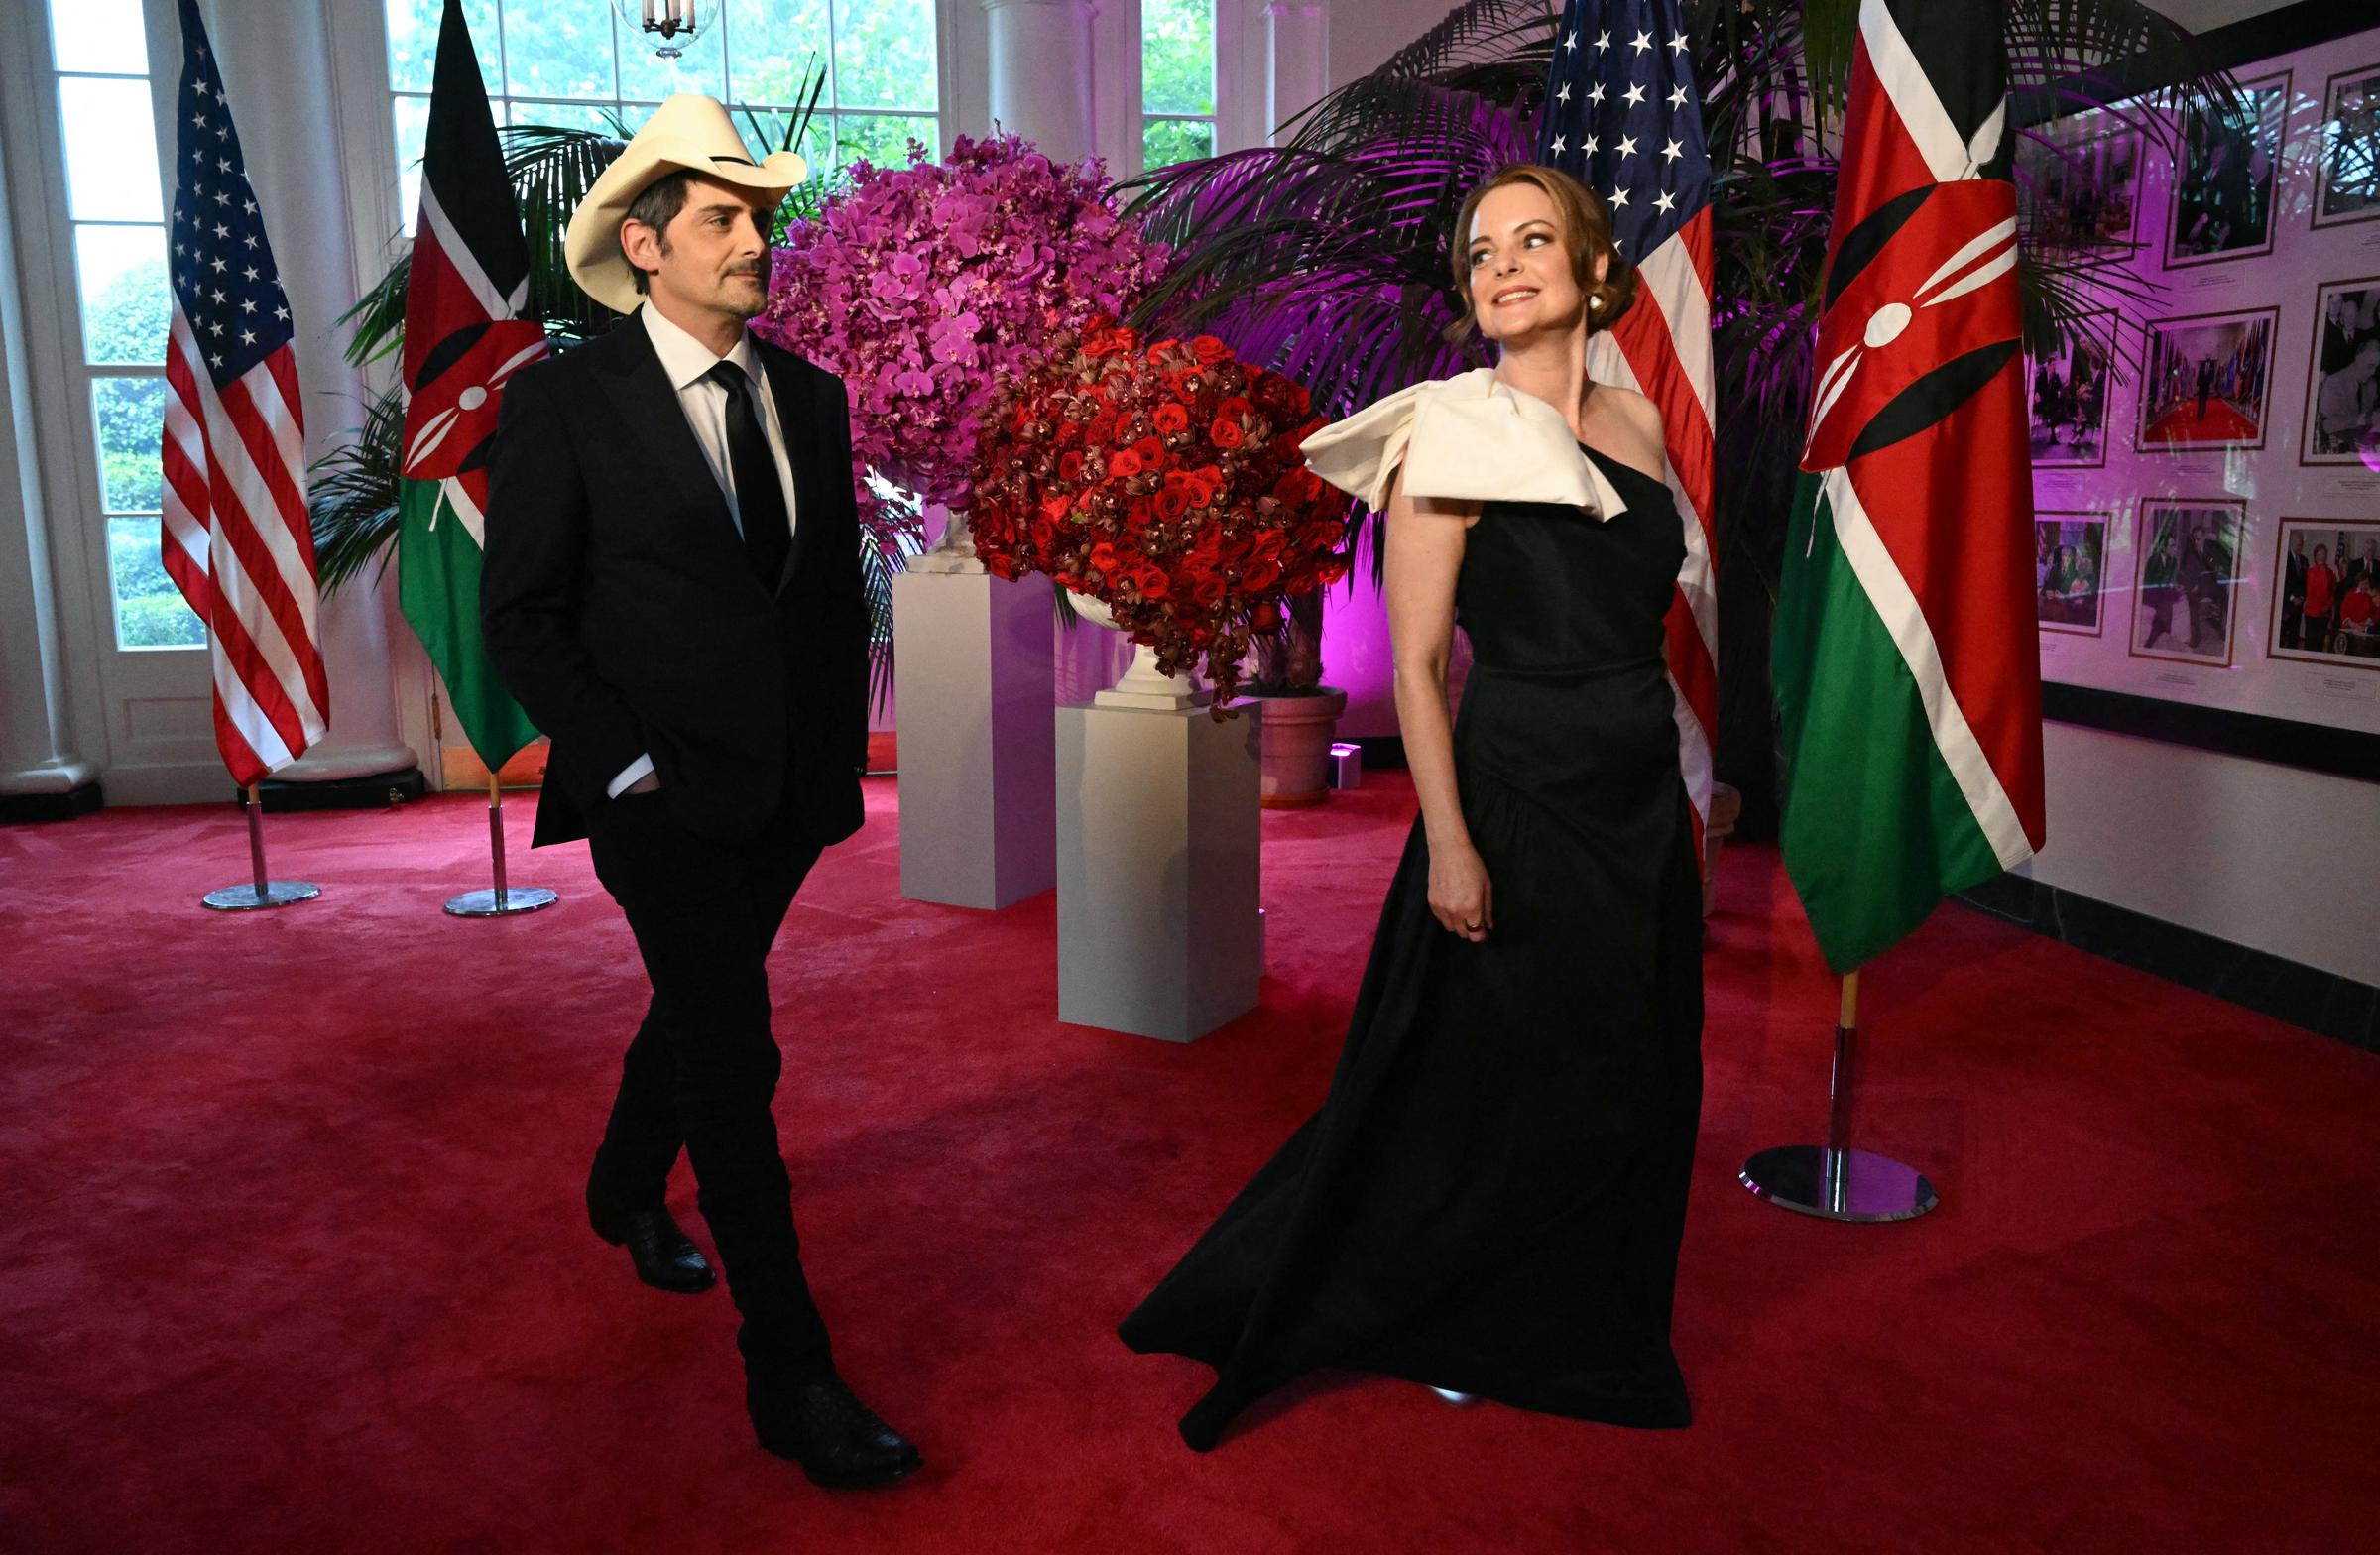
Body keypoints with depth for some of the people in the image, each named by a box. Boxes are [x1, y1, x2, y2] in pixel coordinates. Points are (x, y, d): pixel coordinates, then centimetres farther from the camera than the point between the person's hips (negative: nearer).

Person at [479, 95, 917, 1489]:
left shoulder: (811, 397, 7)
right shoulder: (566, 402, -7)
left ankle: (628, 1193, 51)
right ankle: (793, 1379, 2)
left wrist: (843, 754, 8)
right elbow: (521, 613, -7)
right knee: (734, 1058, -7)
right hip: (664, 793, -5)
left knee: (696, 1011, 23)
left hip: (792, 791, 6)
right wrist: (625, 768, -13)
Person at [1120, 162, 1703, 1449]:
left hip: (1642, 791, 7)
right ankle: (1452, 1323, 30)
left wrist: (1687, 785, 15)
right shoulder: (1452, 432, -11)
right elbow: (1416, 660, -14)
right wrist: (1448, 843, -19)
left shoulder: (1636, 424, 8)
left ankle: (1591, 1332, 39)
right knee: (1503, 1075, 5)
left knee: (1635, 1077, 17)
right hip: (1520, 794, -7)